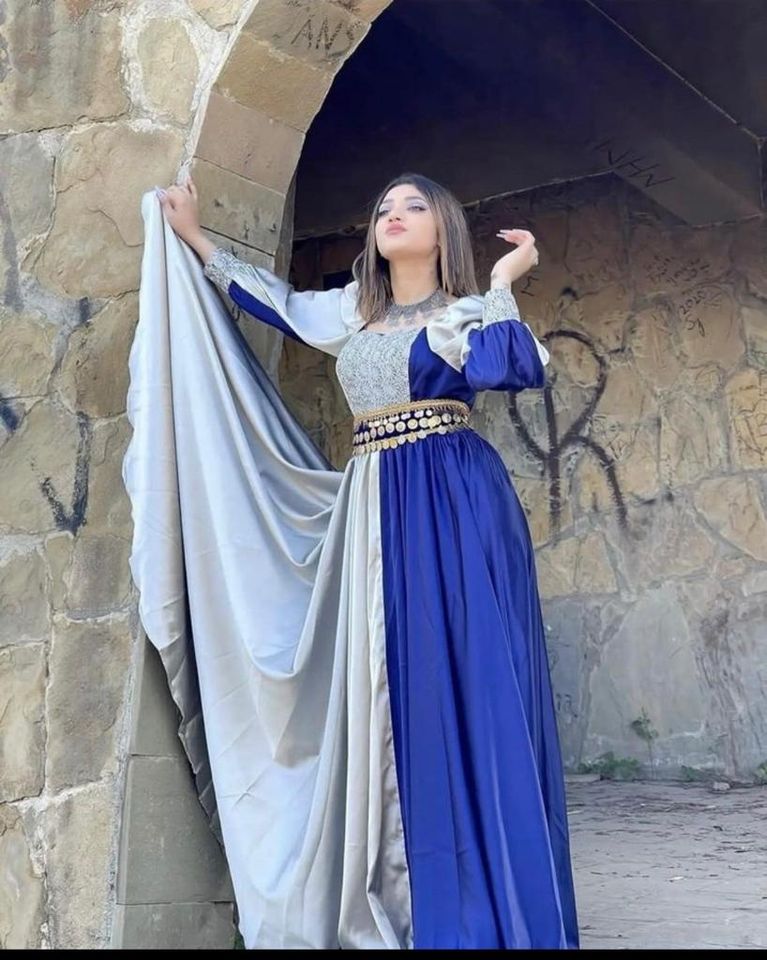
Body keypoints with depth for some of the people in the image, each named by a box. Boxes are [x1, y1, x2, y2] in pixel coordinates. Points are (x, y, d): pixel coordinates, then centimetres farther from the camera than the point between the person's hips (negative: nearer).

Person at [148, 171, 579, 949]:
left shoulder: (468, 311, 4)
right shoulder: (351, 313, 19)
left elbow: (504, 366, -16)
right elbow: (274, 301, 31)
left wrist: (502, 281, -9)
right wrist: (195, 239, 34)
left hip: (455, 505, -5)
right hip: (377, 514, 6)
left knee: (464, 685, -9)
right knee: (387, 696, 3)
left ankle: (487, 912, -5)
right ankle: (412, 906, 10)